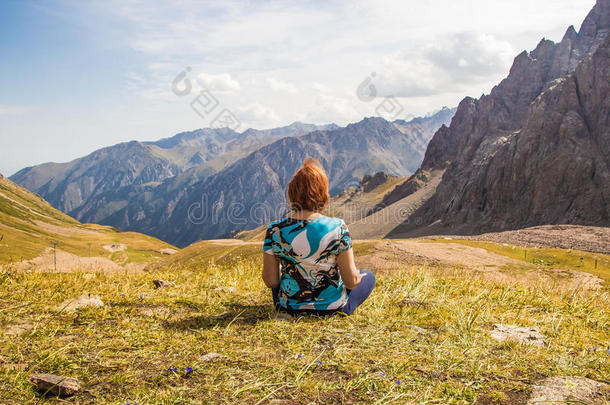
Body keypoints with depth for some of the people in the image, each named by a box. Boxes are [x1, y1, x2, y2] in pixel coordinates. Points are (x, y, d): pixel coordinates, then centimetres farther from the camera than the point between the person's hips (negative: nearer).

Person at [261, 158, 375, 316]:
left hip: (288, 308, 2)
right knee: (368, 276, 25)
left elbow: (270, 281, -8)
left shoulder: (275, 230, -16)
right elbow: (351, 282, -14)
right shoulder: (337, 228, -21)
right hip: (333, 309, -2)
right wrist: (357, 276, 10)